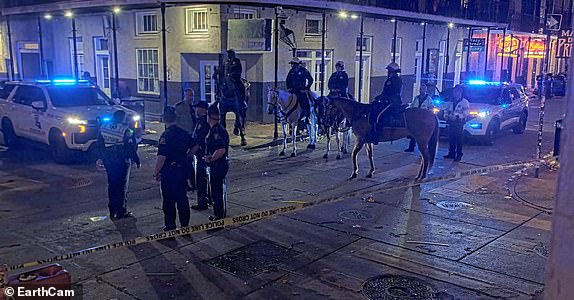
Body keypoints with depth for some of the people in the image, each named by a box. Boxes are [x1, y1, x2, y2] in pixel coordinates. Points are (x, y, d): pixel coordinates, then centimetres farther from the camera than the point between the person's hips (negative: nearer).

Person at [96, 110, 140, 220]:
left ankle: (112, 211, 18)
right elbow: (131, 148, -11)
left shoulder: (103, 127, 4)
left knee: (112, 185, 14)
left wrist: (101, 157, 22)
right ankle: (121, 212, 7)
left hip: (108, 161, 5)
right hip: (122, 161, -5)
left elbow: (99, 145, 11)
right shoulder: (126, 130, -13)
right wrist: (137, 161, -1)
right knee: (122, 186, 4)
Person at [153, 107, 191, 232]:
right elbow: (189, 149, 15)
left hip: (169, 173, -6)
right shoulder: (184, 133, 4)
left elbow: (162, 157, -20)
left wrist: (156, 172, -11)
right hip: (182, 170, 6)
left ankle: (170, 227, 9)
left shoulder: (166, 135, -17)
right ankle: (185, 225, 20)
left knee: (169, 201, 3)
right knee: (182, 198, 14)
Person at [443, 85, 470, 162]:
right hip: (451, 123, 6)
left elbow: (466, 112, -12)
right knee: (451, 139, 7)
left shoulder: (464, 102, -2)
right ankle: (451, 154, 13)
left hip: (459, 123, -6)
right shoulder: (452, 102, 20)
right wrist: (446, 115, 3)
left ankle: (459, 155, -4)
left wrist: (457, 115, -20)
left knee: (459, 140, -6)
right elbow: (447, 110, 23)